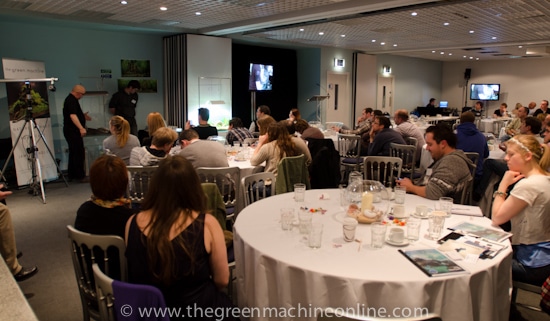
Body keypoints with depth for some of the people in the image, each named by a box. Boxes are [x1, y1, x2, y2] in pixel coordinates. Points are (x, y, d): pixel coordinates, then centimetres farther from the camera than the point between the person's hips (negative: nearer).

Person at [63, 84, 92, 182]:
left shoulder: (70, 99, 16)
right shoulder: (71, 101, -17)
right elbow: (72, 115, -30)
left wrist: (83, 115, 18)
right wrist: (81, 128, -38)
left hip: (71, 131, 11)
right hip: (73, 131, -11)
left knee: (73, 153, 16)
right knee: (79, 153, -7)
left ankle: (72, 175, 23)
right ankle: (80, 176, -4)